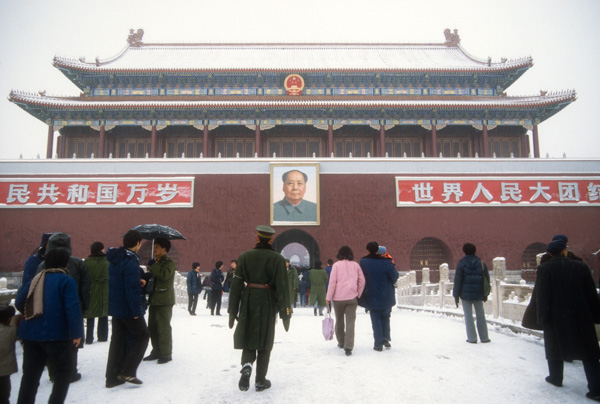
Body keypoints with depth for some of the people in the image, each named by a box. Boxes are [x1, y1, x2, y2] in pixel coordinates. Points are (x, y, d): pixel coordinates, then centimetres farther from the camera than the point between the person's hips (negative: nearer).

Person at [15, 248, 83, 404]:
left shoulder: (36, 279, 11)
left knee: (30, 372, 15)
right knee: (65, 368, 12)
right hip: (57, 334, -6)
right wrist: (77, 333, -13)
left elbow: (19, 302, 15)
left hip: (30, 333, 6)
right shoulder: (66, 281, -9)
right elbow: (72, 308, -17)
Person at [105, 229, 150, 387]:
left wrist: (137, 281, 5)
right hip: (128, 309, -9)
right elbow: (132, 289, -24)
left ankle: (112, 377, 20)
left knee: (118, 339, 15)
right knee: (142, 336, 6)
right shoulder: (130, 261, -21)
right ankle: (128, 372, 2)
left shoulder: (114, 259, 9)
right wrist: (136, 311, -20)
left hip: (115, 307, 9)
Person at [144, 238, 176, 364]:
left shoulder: (169, 263, -9)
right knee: (152, 328, 13)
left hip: (164, 301, -9)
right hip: (154, 300, 9)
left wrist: (153, 267, -19)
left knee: (163, 328, -4)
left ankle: (166, 354, 5)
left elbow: (165, 274, -28)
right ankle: (156, 352, 25)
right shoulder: (155, 263, 19)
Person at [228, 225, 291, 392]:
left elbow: (236, 285, 0)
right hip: (267, 304, -2)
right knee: (264, 343, 11)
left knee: (248, 339, 16)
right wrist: (285, 313, -3)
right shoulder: (277, 259, -6)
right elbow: (282, 287, -9)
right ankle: (260, 381, 17)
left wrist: (232, 311, 7)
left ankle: (246, 366, -9)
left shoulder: (245, 257, 0)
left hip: (248, 302, 2)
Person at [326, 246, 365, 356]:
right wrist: (358, 294, 15)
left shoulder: (336, 265, -2)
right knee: (350, 321, -2)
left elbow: (332, 282, -6)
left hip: (338, 298, -1)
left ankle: (341, 342, 29)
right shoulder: (355, 265, 7)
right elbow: (362, 280, 6)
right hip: (352, 297, 1)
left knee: (339, 320, 16)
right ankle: (348, 347, -13)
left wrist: (328, 297, -1)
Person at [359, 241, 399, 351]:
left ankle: (378, 343, 7)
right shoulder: (386, 262, -10)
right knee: (385, 317, 20)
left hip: (372, 296, 0)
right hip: (386, 296, 1)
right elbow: (394, 276, -7)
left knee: (376, 320, 7)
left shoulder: (363, 262, -6)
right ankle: (386, 338, 14)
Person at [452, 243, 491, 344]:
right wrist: (485, 294, 16)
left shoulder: (461, 264, -7)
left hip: (465, 294, -3)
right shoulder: (481, 263, 2)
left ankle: (472, 338, 3)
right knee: (480, 315, 13)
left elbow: (457, 281, -8)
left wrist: (456, 295, -2)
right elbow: (486, 280, 6)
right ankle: (484, 337, 16)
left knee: (468, 315, 3)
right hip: (478, 294, 3)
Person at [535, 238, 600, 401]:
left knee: (555, 347, 15)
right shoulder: (581, 267, 0)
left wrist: (543, 318, -4)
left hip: (556, 317, -1)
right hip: (581, 317, 2)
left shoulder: (544, 269, -6)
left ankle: (556, 378, 27)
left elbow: (542, 296, -9)